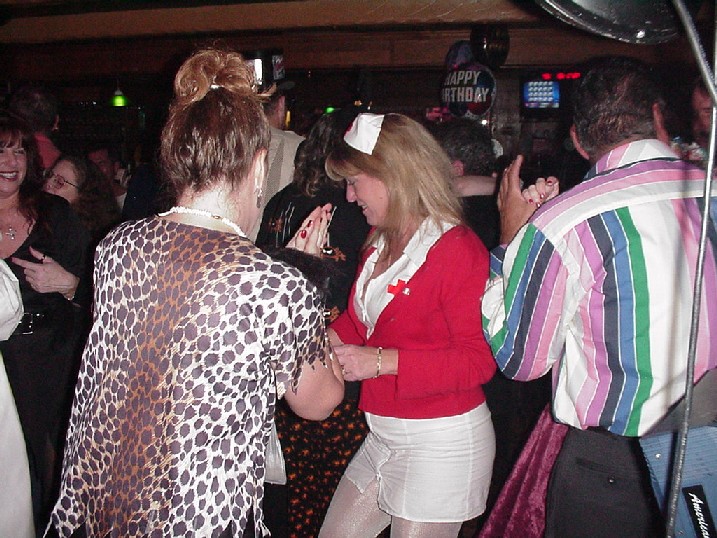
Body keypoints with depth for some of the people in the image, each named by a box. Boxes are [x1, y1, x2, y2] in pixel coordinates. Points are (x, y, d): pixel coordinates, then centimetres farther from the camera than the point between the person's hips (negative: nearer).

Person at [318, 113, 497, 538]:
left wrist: (383, 361, -26)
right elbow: (362, 324, 16)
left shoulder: (457, 249, -16)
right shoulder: (382, 245, 10)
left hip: (442, 443, -8)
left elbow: (478, 359, -22)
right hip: (385, 435, 9)